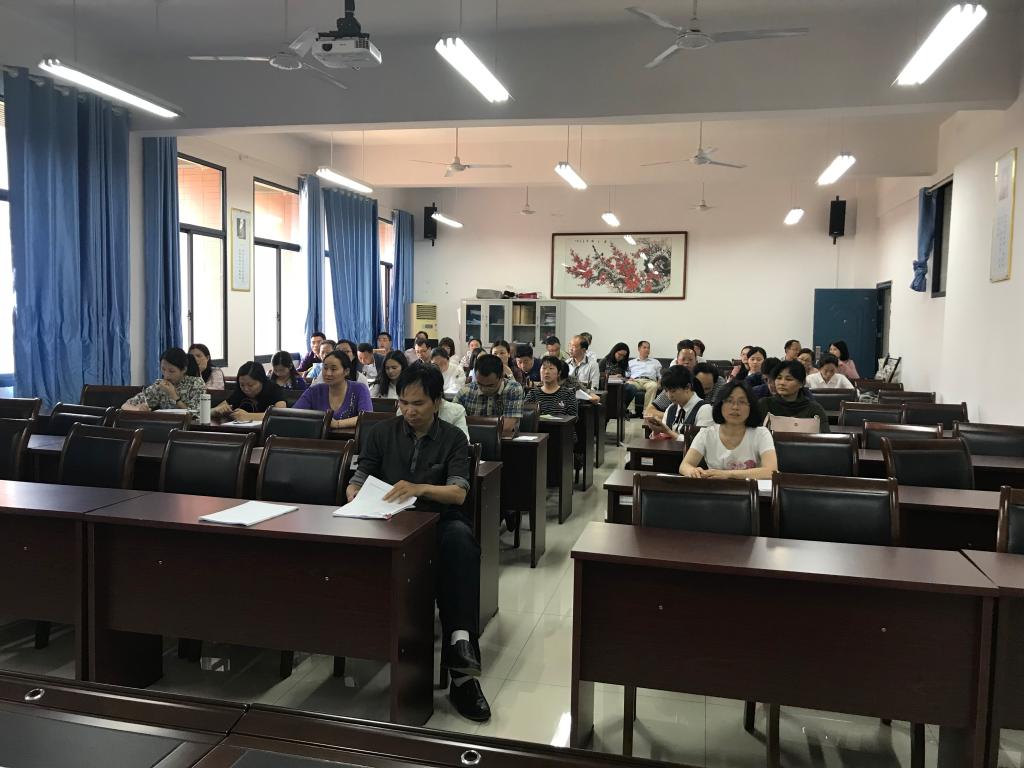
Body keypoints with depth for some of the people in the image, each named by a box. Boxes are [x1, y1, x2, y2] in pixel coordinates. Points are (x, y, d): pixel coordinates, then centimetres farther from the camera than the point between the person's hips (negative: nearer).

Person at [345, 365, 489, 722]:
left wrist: (420, 488, -27)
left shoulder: (453, 439, 9)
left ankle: (460, 639, -40)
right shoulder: (381, 433, 14)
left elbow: (458, 492, -6)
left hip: (438, 519, -1)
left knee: (459, 537, -38)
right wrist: (354, 496, -17)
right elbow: (357, 481, 9)